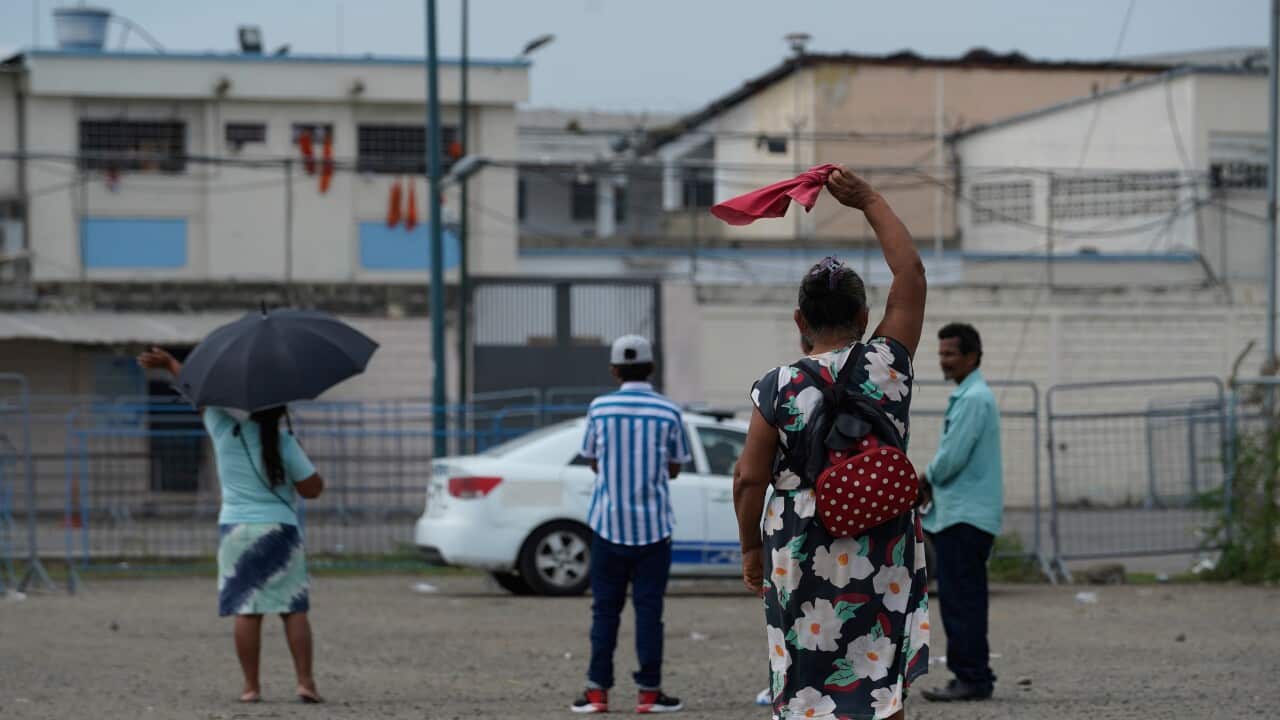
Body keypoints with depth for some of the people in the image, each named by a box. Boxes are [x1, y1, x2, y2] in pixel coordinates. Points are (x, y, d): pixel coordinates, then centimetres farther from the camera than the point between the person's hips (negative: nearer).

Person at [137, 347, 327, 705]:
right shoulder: (284, 443, -9)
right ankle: (305, 681, -5)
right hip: (278, 531, -3)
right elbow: (312, 488, -7)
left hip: (236, 530, 3)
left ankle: (251, 686, 1)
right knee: (294, 609, 1)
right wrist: (315, 476, 15)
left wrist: (169, 363, 26)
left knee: (246, 610, 2)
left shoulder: (225, 430, 0)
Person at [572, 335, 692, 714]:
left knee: (605, 608, 7)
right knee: (649, 609, 3)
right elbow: (674, 468, 6)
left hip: (609, 523, 1)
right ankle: (649, 691, 2)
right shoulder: (668, 412, -4)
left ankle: (597, 691, 4)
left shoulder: (600, 408, -2)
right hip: (653, 525, -1)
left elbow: (594, 462, 7)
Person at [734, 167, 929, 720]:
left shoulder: (778, 389, -6)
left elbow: (750, 479, -4)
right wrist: (869, 201, 15)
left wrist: (751, 547, 10)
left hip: (801, 554, -1)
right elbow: (911, 274, 8)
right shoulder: (887, 366, -3)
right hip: (883, 554, 1)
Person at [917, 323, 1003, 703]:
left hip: (965, 515, -10)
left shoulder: (974, 399, -14)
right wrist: (931, 483, 8)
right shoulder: (967, 397, 19)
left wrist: (925, 479, -1)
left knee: (961, 600, -10)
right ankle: (972, 677, 15)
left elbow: (952, 458, -19)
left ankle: (972, 678, -9)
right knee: (960, 600, 12)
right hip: (960, 513, 10)